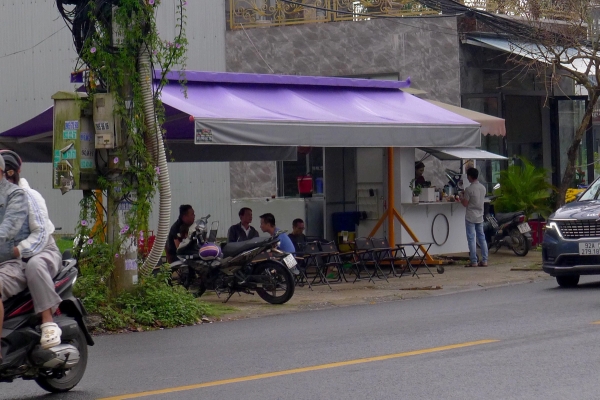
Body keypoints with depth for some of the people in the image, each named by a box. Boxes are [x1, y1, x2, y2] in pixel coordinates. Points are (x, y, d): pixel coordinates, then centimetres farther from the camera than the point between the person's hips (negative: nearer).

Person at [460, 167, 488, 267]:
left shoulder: (469, 189, -15)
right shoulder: (483, 188, 6)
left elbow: (465, 204, -13)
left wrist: (461, 198, 8)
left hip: (471, 217, -7)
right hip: (480, 217, 7)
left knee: (471, 239, -3)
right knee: (482, 238, 10)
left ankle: (474, 262, -5)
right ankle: (484, 261, 10)